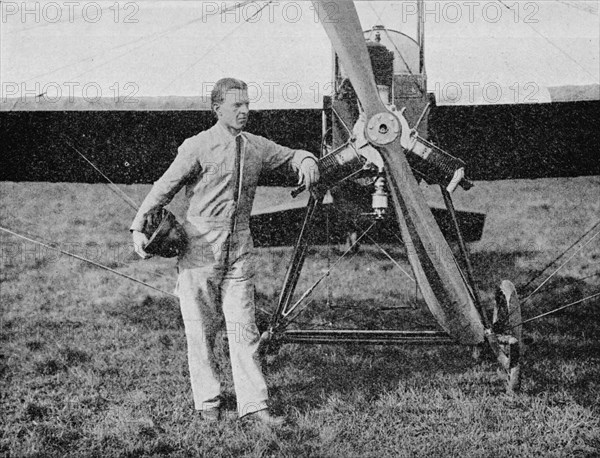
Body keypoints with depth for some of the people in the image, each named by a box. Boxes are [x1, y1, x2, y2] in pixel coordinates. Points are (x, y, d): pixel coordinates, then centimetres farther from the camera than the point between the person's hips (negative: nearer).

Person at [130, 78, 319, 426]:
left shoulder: (256, 147, 9)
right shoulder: (198, 148, -6)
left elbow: (292, 155, 24)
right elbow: (164, 188, -4)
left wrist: (307, 161, 0)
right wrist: (139, 227, -12)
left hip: (239, 253, 4)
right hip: (200, 252, -4)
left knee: (244, 329, 2)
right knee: (201, 330, 5)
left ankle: (254, 403, 6)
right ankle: (208, 402, 17)